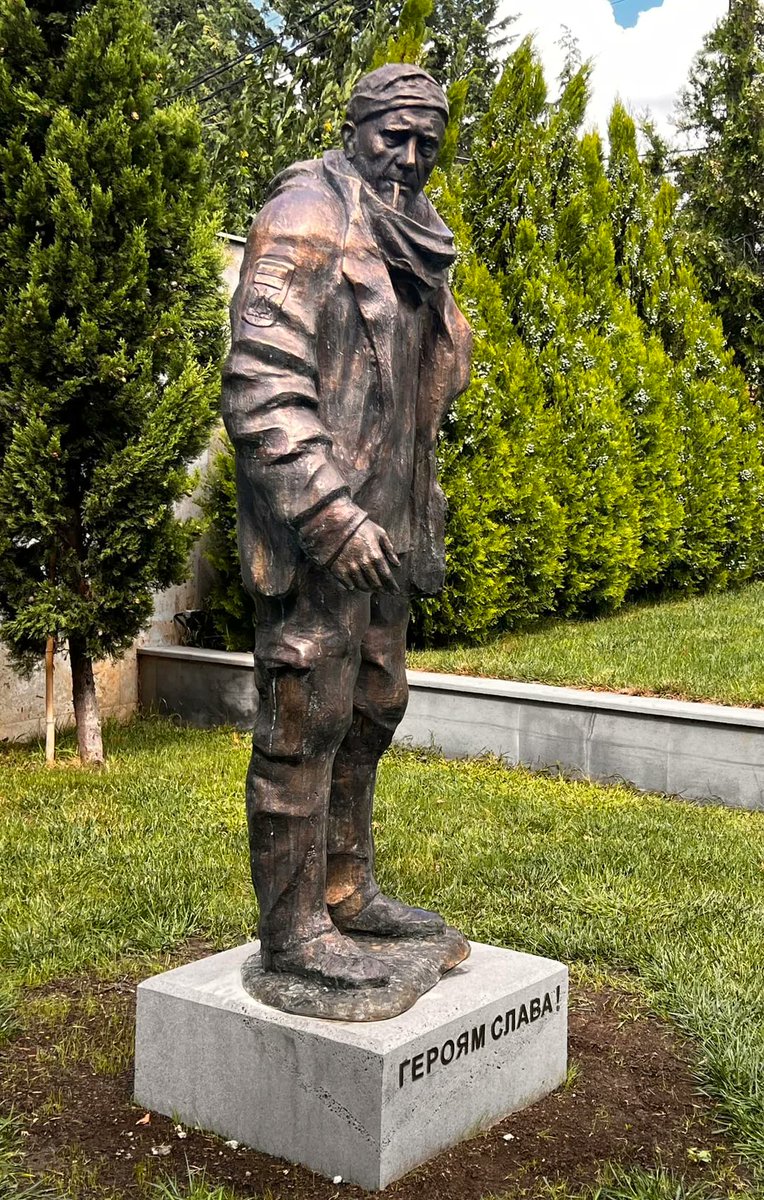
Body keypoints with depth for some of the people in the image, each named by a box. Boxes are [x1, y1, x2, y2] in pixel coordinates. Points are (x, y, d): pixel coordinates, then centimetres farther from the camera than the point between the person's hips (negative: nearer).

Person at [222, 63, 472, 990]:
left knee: (370, 710, 15)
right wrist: (328, 512, -25)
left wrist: (425, 518, 21)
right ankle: (293, 927, 8)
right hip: (315, 529, -9)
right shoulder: (308, 218, -9)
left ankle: (345, 888, 29)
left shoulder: (407, 251, 18)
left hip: (380, 527, 9)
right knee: (305, 720, -3)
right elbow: (261, 379, -20)